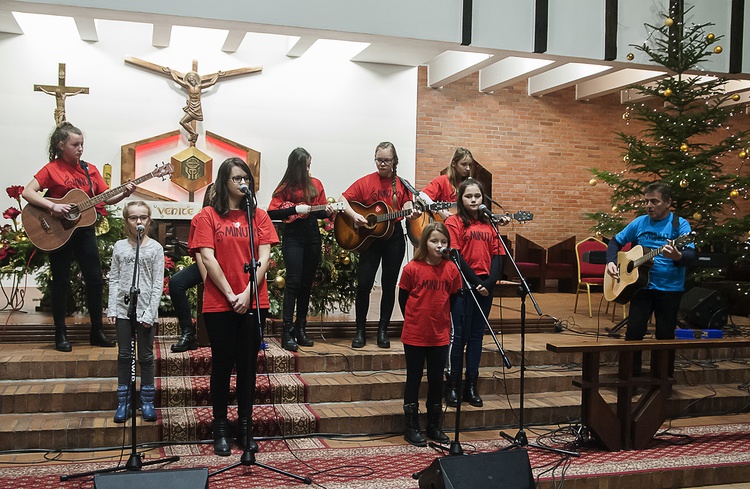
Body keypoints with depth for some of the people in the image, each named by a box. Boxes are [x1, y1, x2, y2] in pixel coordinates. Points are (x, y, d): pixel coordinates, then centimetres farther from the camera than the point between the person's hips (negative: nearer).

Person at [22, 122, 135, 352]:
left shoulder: (90, 169, 6)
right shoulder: (52, 169, -7)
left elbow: (107, 198, 3)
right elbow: (27, 192, -16)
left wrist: (124, 193, -15)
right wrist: (53, 206, -27)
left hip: (84, 229, 4)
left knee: (95, 280, 3)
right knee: (61, 282, 4)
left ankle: (97, 332, 14)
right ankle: (61, 335, 15)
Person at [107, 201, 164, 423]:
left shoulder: (155, 248, -2)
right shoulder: (119, 246, 6)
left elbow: (158, 283, -4)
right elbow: (114, 279, 7)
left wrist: (150, 312, -11)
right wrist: (112, 308, -2)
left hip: (145, 309, -2)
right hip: (123, 308, 2)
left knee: (146, 357, 5)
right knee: (124, 356, 8)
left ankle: (147, 402, 15)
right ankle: (123, 402, 16)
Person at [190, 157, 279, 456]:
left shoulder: (258, 216, 9)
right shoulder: (208, 216, 3)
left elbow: (264, 258, 1)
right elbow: (208, 258, -5)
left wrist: (247, 293, -11)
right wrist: (230, 294, -11)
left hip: (253, 302, 2)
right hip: (219, 303, -2)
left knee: (247, 365, 7)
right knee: (222, 364, 5)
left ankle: (246, 429, 18)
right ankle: (220, 430, 17)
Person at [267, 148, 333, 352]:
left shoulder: (315, 184, 10)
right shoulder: (286, 187, -1)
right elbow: (272, 213, -7)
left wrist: (327, 212, -4)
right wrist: (295, 209, -16)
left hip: (313, 237, 4)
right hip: (293, 237, -4)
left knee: (306, 284, 7)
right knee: (293, 281, -13)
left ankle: (300, 329, 15)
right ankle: (287, 332, -11)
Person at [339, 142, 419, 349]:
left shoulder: (402, 185, 5)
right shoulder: (365, 182, 0)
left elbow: (407, 209, 0)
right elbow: (343, 200, -2)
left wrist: (412, 214, -22)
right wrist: (354, 215, -18)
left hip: (394, 237, 1)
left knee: (389, 284, 6)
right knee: (364, 283, -5)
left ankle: (383, 330, 17)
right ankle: (360, 331, 8)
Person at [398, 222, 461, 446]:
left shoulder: (451, 269, -1)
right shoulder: (412, 268, -9)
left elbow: (454, 299, 8)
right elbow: (403, 298, 0)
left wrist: (442, 320, 4)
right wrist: (414, 321, 3)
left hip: (440, 335, 3)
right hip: (414, 336, -3)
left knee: (437, 379, 12)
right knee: (414, 379, 8)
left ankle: (434, 425, 26)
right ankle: (411, 426, 18)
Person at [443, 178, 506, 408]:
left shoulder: (489, 224, 13)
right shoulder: (454, 222, -2)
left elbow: (498, 255, 7)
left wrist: (489, 282, -9)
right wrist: (476, 281, -14)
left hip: (484, 287, 5)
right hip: (462, 286, -5)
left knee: (476, 335, 9)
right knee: (459, 335, -3)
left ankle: (471, 387, 16)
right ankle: (452, 387, 5)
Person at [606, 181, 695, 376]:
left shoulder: (679, 224, -5)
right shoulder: (639, 223, 6)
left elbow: (691, 255, -16)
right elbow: (616, 241, 16)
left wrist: (677, 256, -39)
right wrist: (611, 262, -1)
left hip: (670, 288, -2)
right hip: (641, 285, 3)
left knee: (665, 336, 3)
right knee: (634, 331, -3)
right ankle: (631, 376, 11)